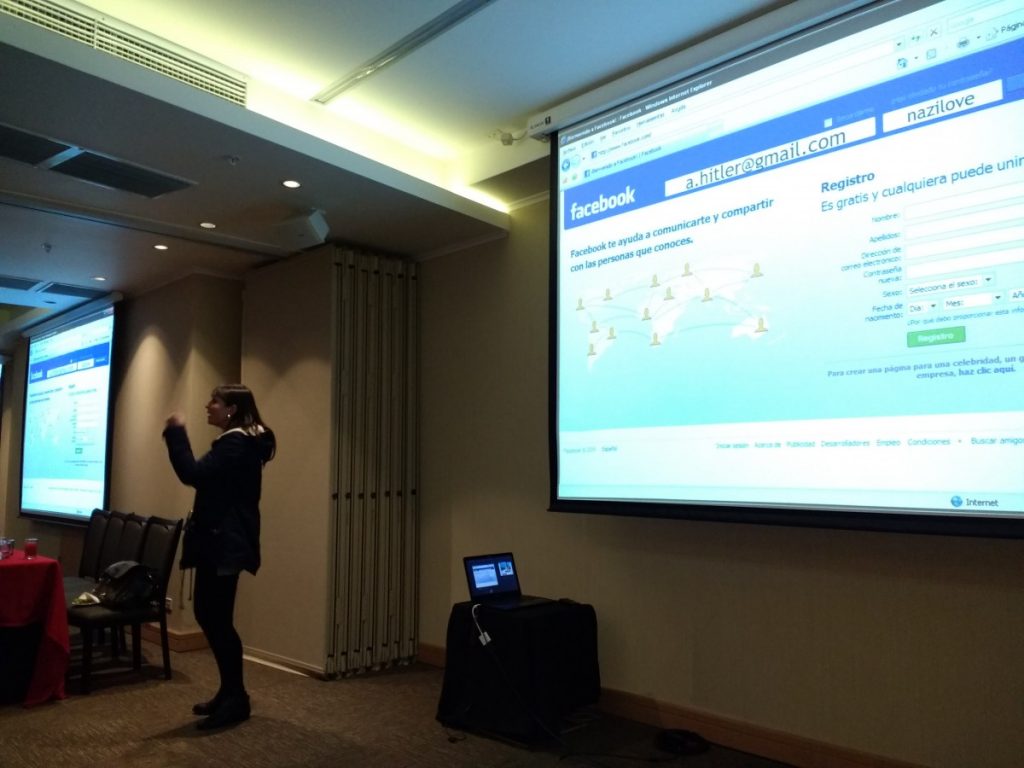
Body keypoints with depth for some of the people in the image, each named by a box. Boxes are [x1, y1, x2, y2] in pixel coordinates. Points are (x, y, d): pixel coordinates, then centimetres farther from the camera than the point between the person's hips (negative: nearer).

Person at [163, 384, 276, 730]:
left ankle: (236, 699, 7)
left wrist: (176, 432, -17)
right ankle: (229, 692, 25)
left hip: (225, 543, -11)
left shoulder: (235, 443, -15)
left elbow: (193, 474, -24)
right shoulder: (239, 441, 19)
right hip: (220, 540, 11)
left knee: (218, 618, -6)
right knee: (208, 614, 15)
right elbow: (208, 477, 22)